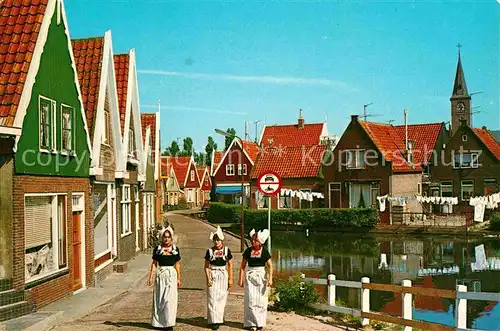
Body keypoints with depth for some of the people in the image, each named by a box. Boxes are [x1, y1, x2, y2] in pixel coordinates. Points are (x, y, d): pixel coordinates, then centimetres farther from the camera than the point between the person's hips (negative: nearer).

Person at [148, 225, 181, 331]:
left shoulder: (175, 249, 4)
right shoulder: (157, 249, 3)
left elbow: (177, 265, 8)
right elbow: (154, 264, 5)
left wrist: (178, 278, 8)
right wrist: (151, 277, -1)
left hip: (171, 274, -1)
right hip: (160, 274, 1)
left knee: (170, 298, -5)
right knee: (159, 299, 5)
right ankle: (160, 322, 17)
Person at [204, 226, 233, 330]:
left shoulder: (226, 250, 0)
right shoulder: (210, 251, -1)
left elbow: (230, 265, 5)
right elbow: (206, 266, 2)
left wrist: (230, 279, 2)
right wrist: (208, 278, -8)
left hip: (223, 275, 1)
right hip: (213, 275, -1)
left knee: (221, 298, 5)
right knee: (213, 298, -3)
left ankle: (219, 319, 18)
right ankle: (214, 321, 1)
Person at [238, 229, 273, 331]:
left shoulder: (264, 251, -2)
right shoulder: (248, 251, 1)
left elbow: (270, 266, 1)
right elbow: (242, 266, 6)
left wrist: (270, 278, -9)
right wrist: (241, 279, 3)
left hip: (261, 276, -1)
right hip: (250, 276, 1)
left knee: (261, 300, 4)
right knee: (251, 300, -3)